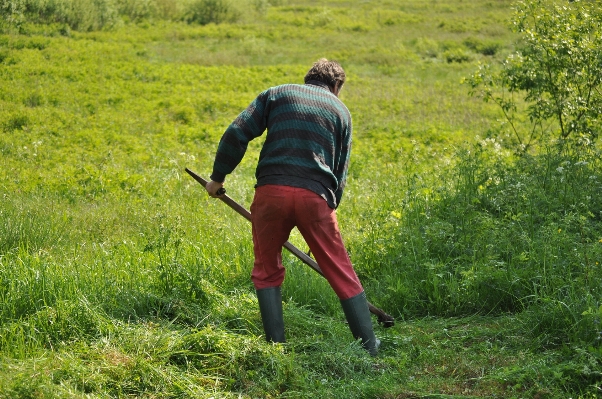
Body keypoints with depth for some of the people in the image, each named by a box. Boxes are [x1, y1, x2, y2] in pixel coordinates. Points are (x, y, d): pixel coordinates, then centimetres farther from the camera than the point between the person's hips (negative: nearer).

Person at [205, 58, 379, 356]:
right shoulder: (340, 110, 21)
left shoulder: (277, 93, 17)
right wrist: (329, 208, 27)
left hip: (271, 189, 0)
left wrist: (218, 177, 13)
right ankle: (369, 347, 14)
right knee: (341, 273, 10)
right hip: (315, 195, 0)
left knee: (267, 271, 16)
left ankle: (276, 345, 13)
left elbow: (236, 133, 5)